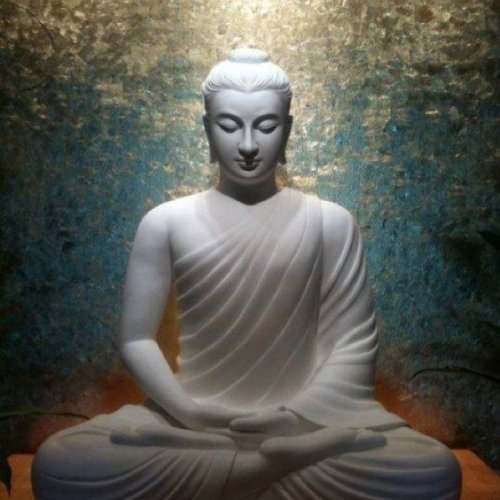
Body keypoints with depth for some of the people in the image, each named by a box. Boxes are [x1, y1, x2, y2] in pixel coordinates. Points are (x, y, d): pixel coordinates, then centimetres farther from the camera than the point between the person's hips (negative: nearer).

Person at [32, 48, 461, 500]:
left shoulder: (330, 223, 1)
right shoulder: (166, 223, 2)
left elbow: (353, 343, -2)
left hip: (303, 420, 0)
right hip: (192, 421, 1)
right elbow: (137, 338, 1)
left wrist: (298, 416, -17)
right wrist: (188, 411, -15)